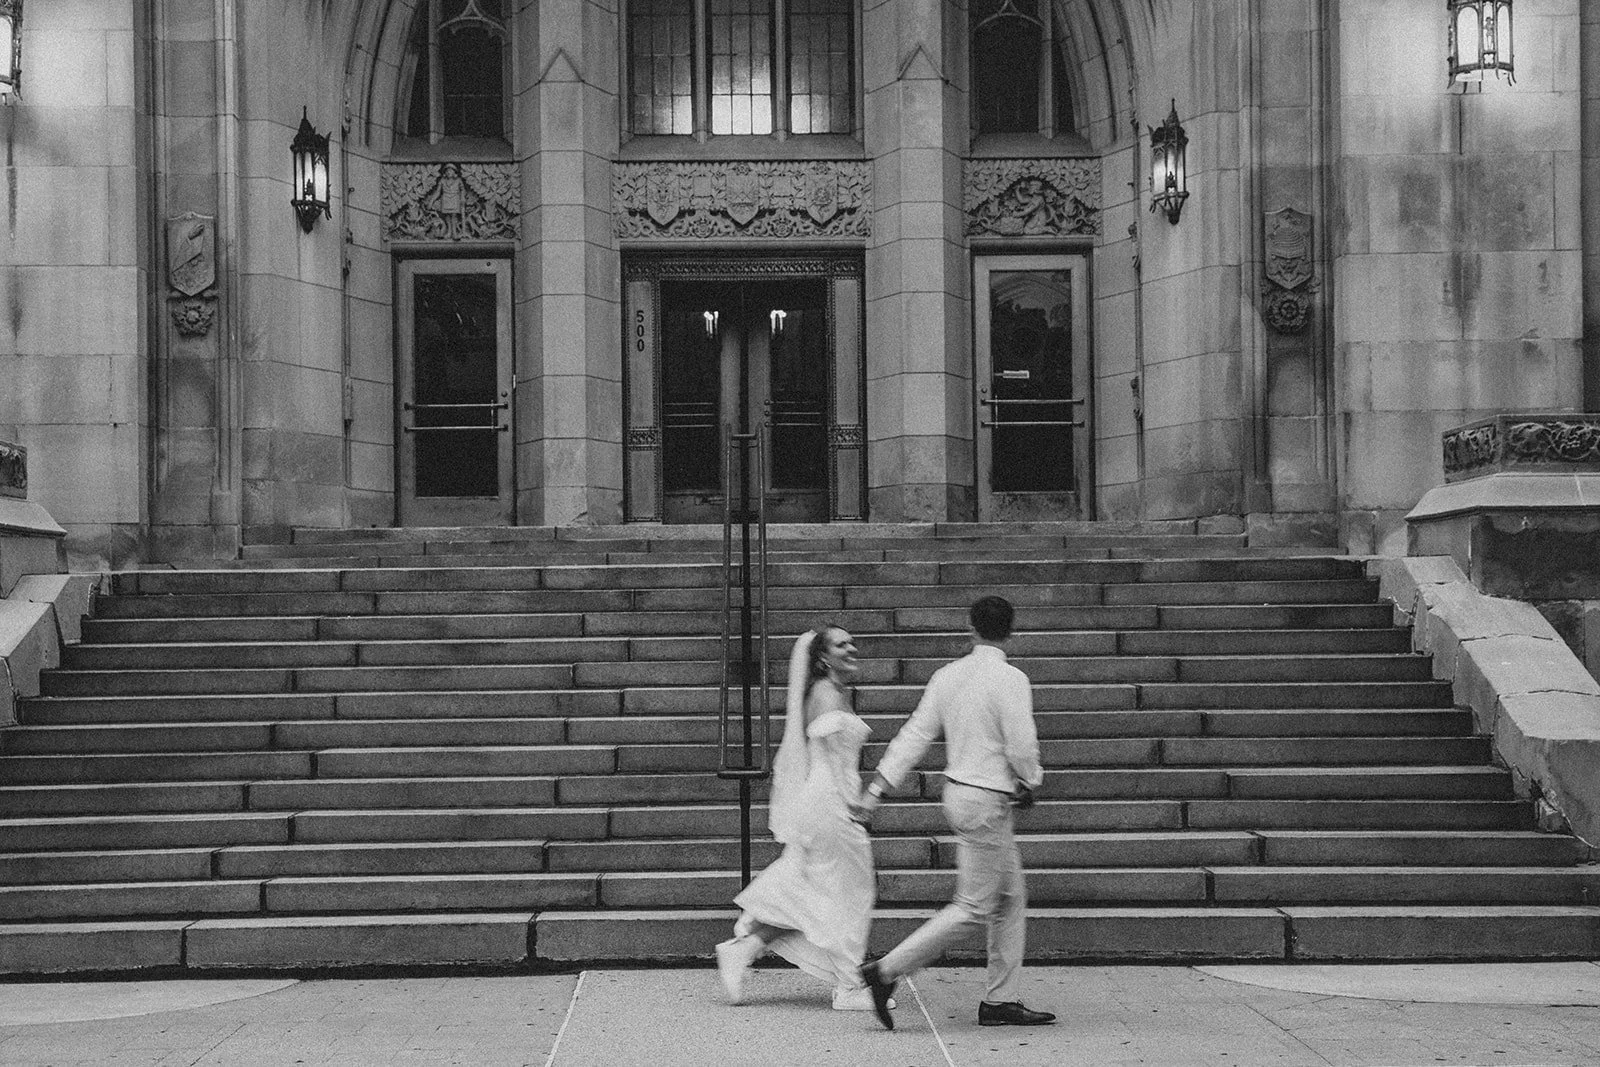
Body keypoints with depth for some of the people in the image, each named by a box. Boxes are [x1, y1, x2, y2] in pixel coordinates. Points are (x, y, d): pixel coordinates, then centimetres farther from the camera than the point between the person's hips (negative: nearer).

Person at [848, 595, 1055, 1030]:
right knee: (973, 908, -3)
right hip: (986, 801, -8)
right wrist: (1029, 784, 6)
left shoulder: (947, 676, 5)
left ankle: (999, 1000, 17)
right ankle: (886, 971, -5)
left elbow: (915, 734, 4)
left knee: (1011, 897, 15)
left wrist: (878, 788, 4)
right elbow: (1021, 747, -15)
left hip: (958, 792, 8)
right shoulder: (1010, 680, -15)